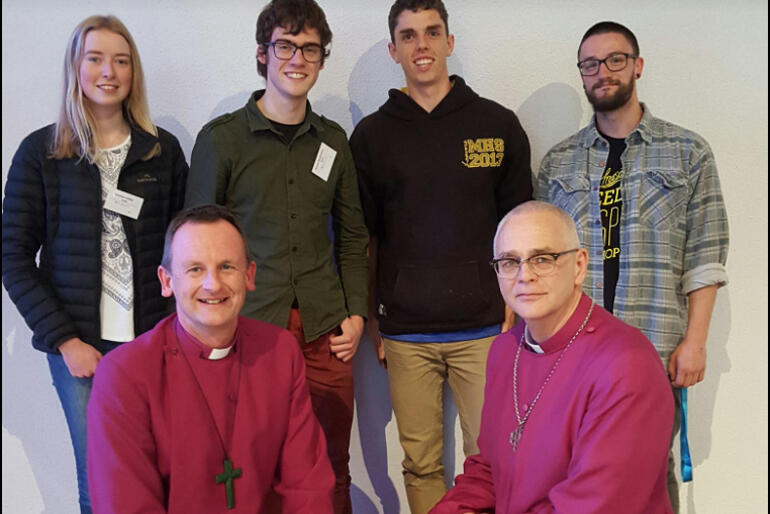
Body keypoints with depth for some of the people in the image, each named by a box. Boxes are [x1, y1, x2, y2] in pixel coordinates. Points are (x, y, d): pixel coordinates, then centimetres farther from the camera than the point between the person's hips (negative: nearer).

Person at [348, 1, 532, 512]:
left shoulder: (498, 125, 5)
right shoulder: (373, 134, 6)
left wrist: (511, 308, 2)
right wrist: (369, 318, 6)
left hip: (484, 328, 0)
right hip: (405, 332, 1)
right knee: (421, 464, 7)